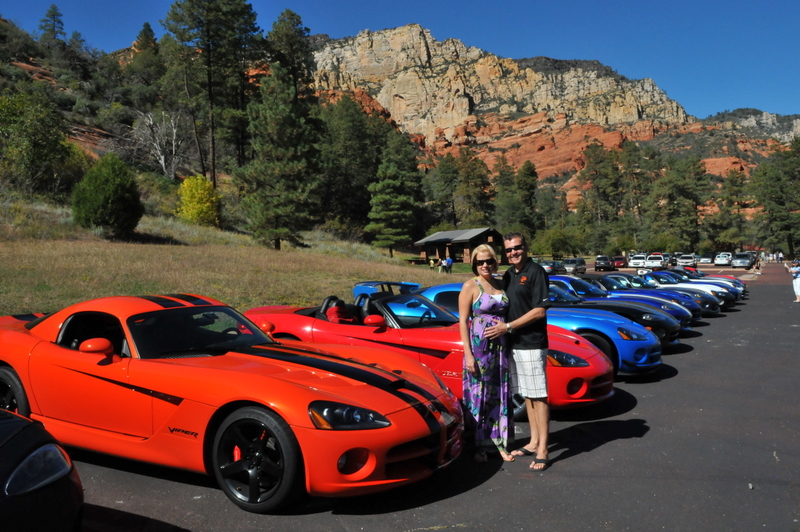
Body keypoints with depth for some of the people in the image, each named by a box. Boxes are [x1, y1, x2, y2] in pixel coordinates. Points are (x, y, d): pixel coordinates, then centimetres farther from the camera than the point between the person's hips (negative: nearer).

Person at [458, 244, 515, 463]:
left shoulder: (500, 284, 9)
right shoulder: (470, 286, -6)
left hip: (501, 346, 5)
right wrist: (468, 354, -14)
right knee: (479, 395, 2)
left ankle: (499, 442, 22)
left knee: (500, 395, 10)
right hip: (479, 346, -5)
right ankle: (478, 446, 14)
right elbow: (463, 321, -9)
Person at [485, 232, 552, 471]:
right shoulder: (508, 275, 13)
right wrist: (502, 329, 6)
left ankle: (542, 451, 2)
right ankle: (533, 442, 24)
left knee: (538, 396, -3)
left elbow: (539, 311, -15)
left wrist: (508, 327, -16)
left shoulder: (536, 272, -10)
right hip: (513, 344, 8)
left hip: (532, 345, -8)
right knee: (526, 395, 14)